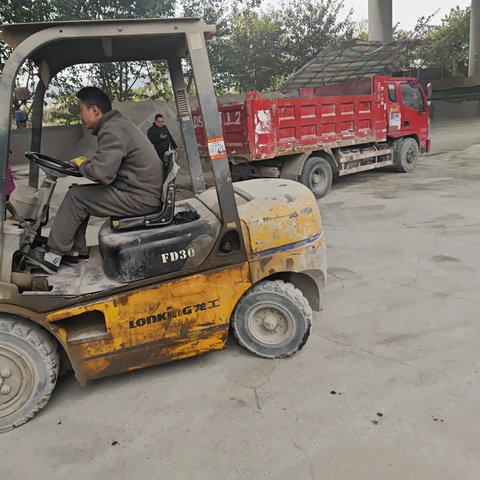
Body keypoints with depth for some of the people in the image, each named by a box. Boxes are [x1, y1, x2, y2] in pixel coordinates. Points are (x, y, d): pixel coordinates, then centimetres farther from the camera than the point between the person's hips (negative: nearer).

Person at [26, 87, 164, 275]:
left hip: (141, 197, -10)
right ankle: (71, 251, 19)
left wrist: (82, 164, -4)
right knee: (81, 193, 14)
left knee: (76, 196, -4)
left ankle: (53, 256, 8)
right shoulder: (119, 124, 15)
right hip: (144, 190, 10)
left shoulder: (111, 131, -18)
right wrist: (88, 162, 7)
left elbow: (101, 174, -25)